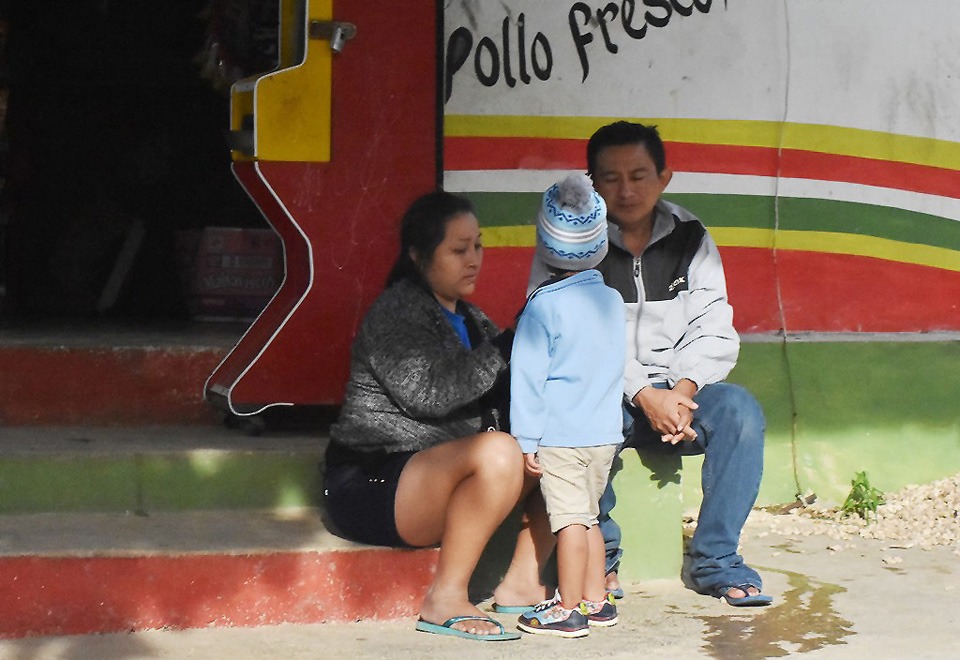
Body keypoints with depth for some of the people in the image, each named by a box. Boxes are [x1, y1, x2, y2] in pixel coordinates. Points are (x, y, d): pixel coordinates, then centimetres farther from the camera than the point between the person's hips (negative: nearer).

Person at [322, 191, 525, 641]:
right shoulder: (396, 311, -9)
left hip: (442, 479, 9)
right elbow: (429, 392, -22)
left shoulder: (466, 317, 18)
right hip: (372, 482, -9)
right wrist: (506, 348, -17)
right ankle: (445, 600, -24)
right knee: (498, 452, -32)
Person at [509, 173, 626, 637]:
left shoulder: (544, 305, -11)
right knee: (588, 516, 16)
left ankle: (568, 610, 2)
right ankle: (595, 600, 21)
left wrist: (525, 440, -8)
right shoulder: (613, 300, 8)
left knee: (569, 520, -3)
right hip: (605, 433, 7)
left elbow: (528, 376, -12)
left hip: (560, 436, -6)